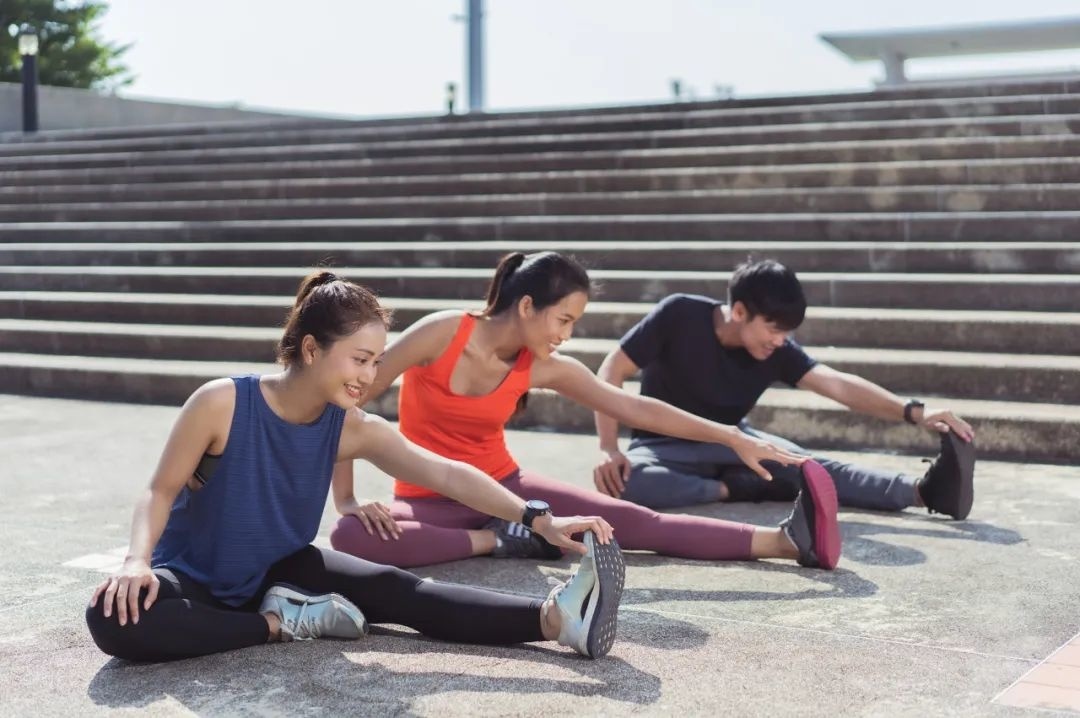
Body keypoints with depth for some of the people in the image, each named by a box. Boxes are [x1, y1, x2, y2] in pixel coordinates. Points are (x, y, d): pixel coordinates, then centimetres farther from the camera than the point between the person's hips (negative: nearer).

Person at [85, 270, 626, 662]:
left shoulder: (353, 430, -13)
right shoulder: (222, 403, -25)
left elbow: (447, 474, -16)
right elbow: (161, 492, -16)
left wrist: (539, 520, -26)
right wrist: (138, 559, -36)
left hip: (277, 572, 3)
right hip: (192, 576, -3)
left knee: (394, 591, -20)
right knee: (116, 619, -37)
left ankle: (555, 618, -35)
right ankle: (281, 623, -25)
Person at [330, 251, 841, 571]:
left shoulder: (546, 370, -8)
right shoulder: (442, 334, -21)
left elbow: (636, 408, -3)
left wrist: (734, 439, -5)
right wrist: (347, 498, -23)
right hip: (429, 500, -2)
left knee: (636, 522, -14)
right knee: (351, 537, -37)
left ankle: (788, 540, -22)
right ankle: (496, 541, -26)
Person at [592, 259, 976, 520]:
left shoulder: (776, 351, -12)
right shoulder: (680, 316, -24)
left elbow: (838, 384, -19)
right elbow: (611, 373, -20)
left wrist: (913, 412, -33)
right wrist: (608, 448, -31)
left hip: (728, 441, 3)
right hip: (664, 446, -3)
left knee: (812, 467, -25)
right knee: (622, 482, -40)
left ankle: (922, 490, -39)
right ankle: (730, 490, -29)